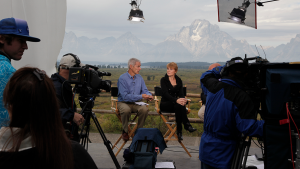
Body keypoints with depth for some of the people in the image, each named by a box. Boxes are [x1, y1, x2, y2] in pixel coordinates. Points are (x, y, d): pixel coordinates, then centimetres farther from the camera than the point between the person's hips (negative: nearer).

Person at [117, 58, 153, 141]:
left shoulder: (139, 78, 8)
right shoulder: (122, 78, -12)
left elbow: (145, 90, 7)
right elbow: (125, 96, -20)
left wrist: (149, 95, -19)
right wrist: (141, 96, -27)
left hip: (136, 103, 4)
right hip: (123, 102, -4)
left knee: (145, 109, -28)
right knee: (126, 110, -38)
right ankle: (125, 131, -12)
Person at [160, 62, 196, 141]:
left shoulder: (179, 80, 10)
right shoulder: (163, 80, -3)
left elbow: (181, 93, -1)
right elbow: (165, 94, -18)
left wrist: (183, 99, -27)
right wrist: (176, 100, -36)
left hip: (175, 104, 3)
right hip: (165, 104, -3)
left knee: (181, 104, -35)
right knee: (178, 105, -35)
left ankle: (179, 130, -38)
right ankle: (187, 125, -33)